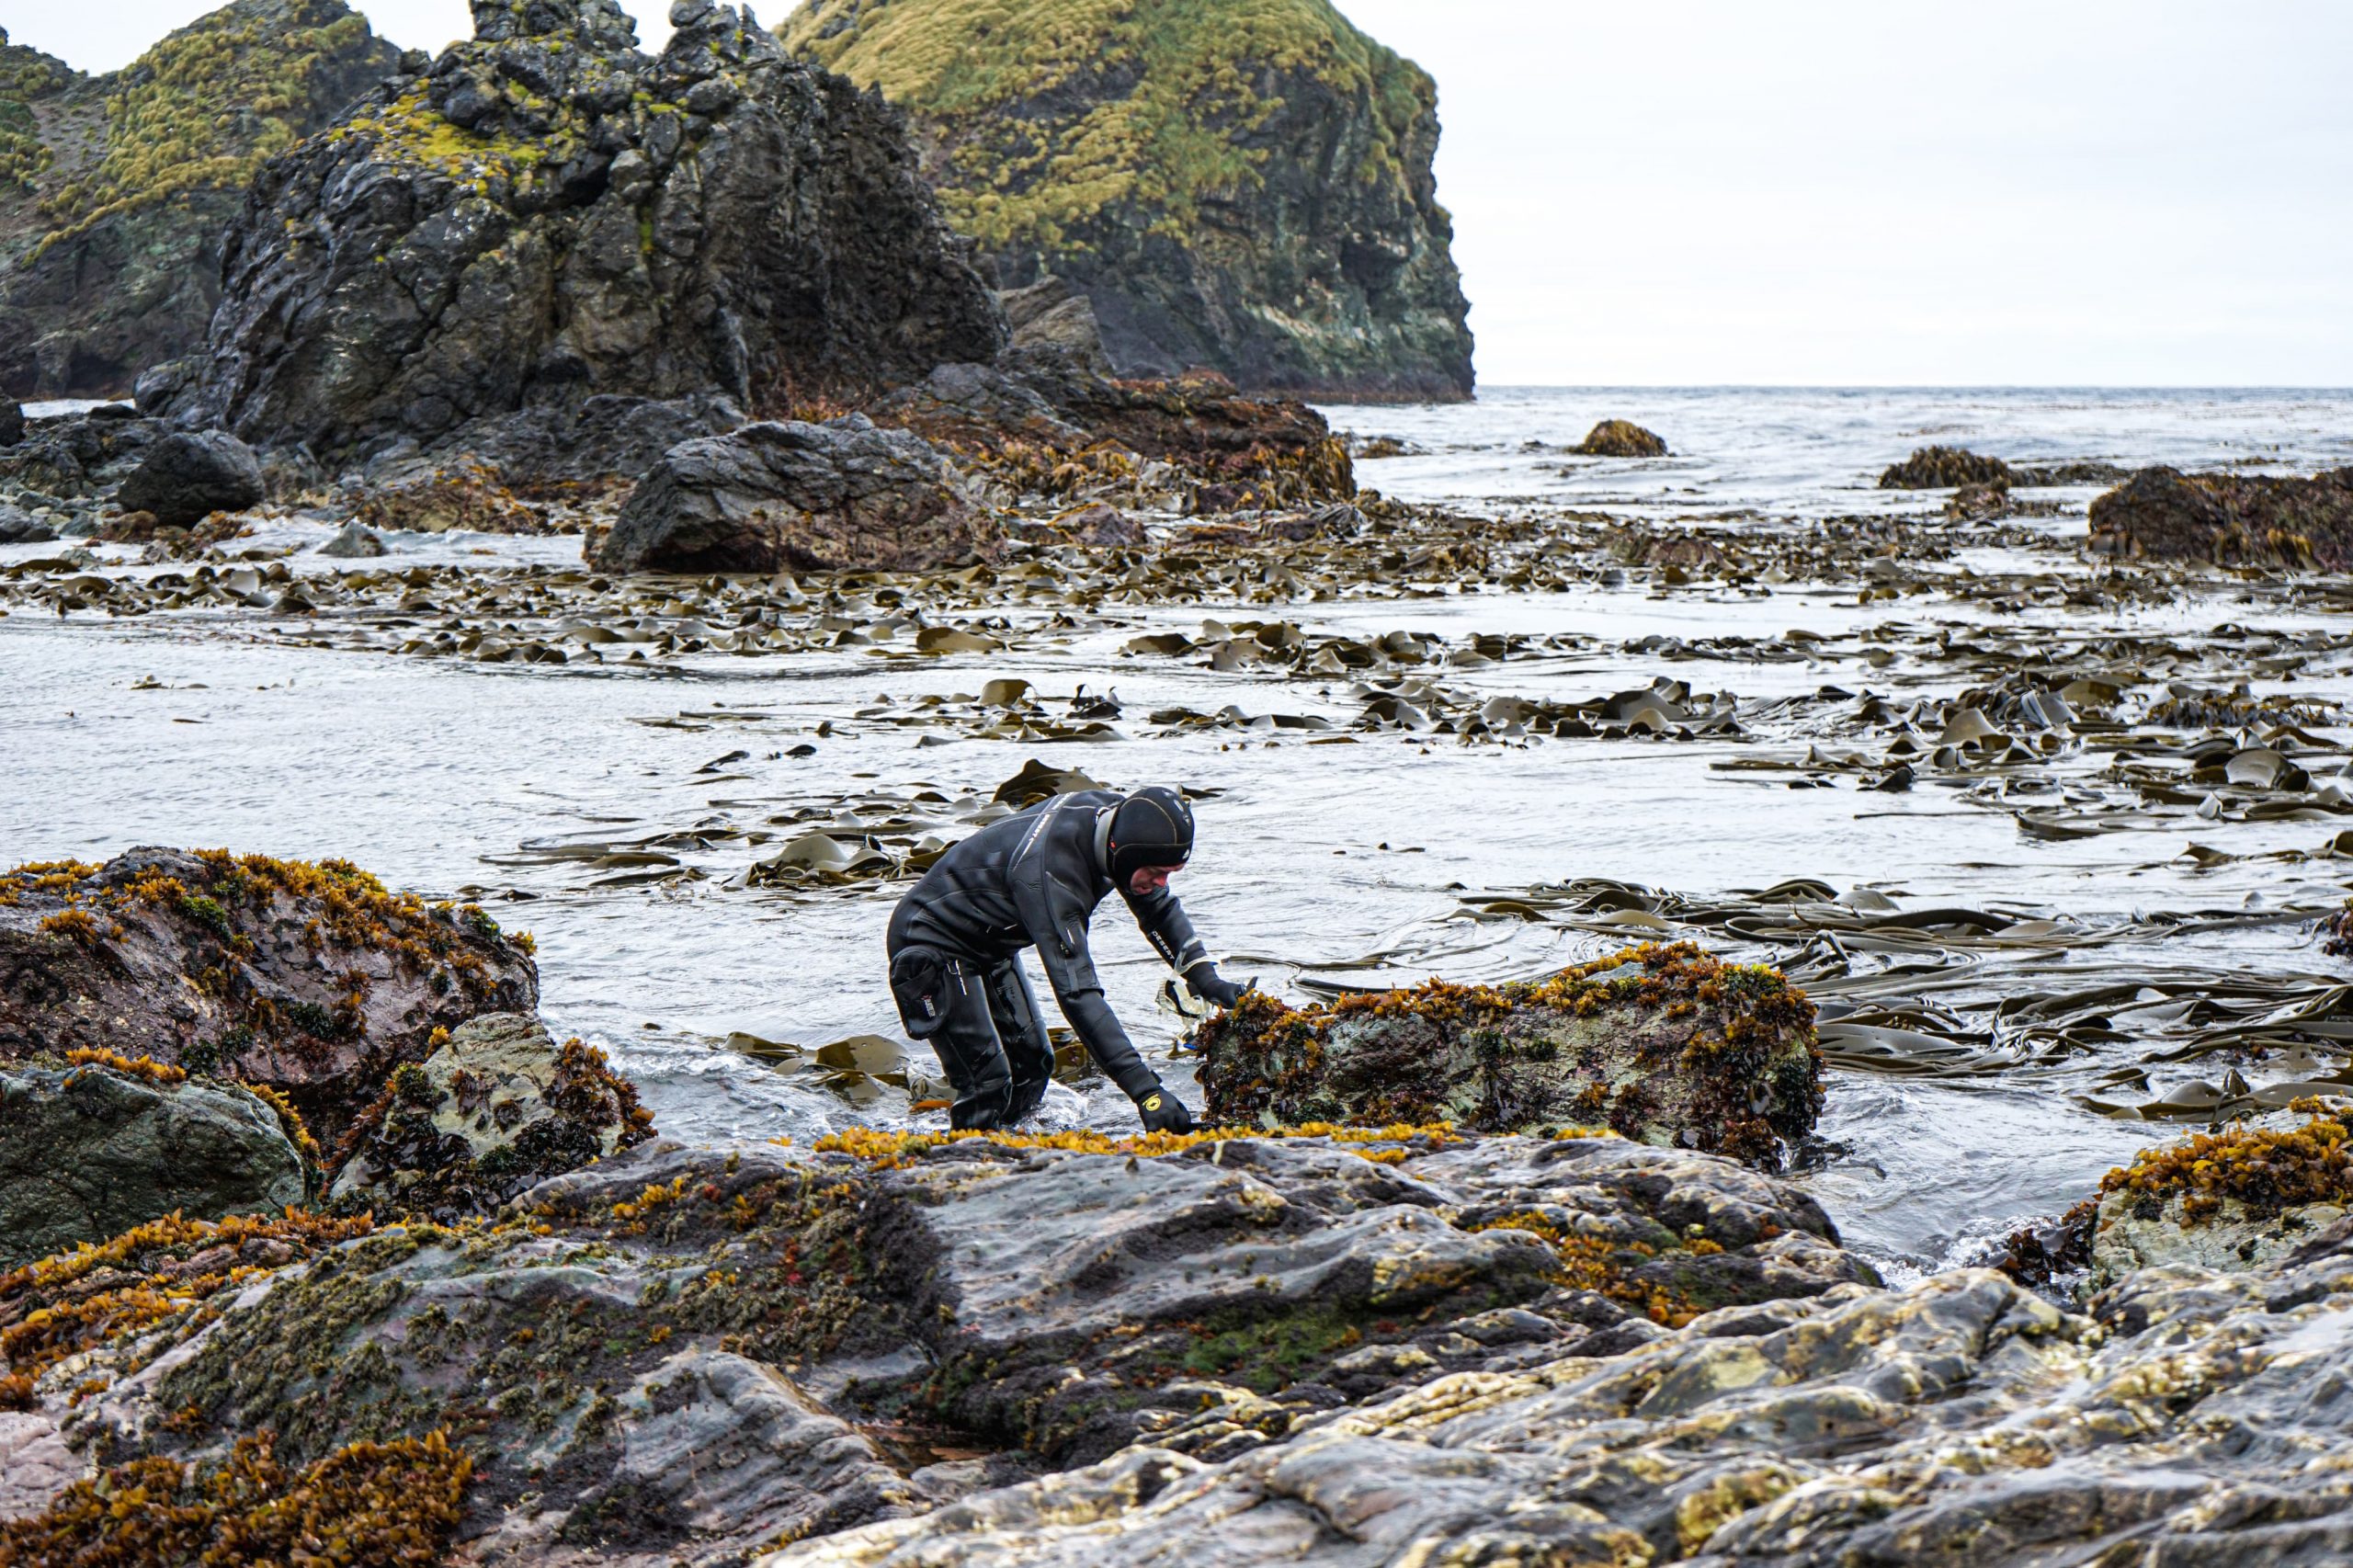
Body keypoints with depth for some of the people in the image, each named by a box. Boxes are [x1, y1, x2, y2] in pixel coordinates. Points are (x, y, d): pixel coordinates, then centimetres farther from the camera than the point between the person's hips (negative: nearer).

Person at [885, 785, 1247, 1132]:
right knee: (988, 1084, -16)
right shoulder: (1050, 874, -39)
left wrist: (1204, 976, -6)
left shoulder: (1115, 814, -14)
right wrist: (1145, 1089, -46)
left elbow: (1158, 907, 6)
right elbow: (1077, 991, -42)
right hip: (930, 944, -9)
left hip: (990, 945, 9)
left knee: (1033, 1066, 8)